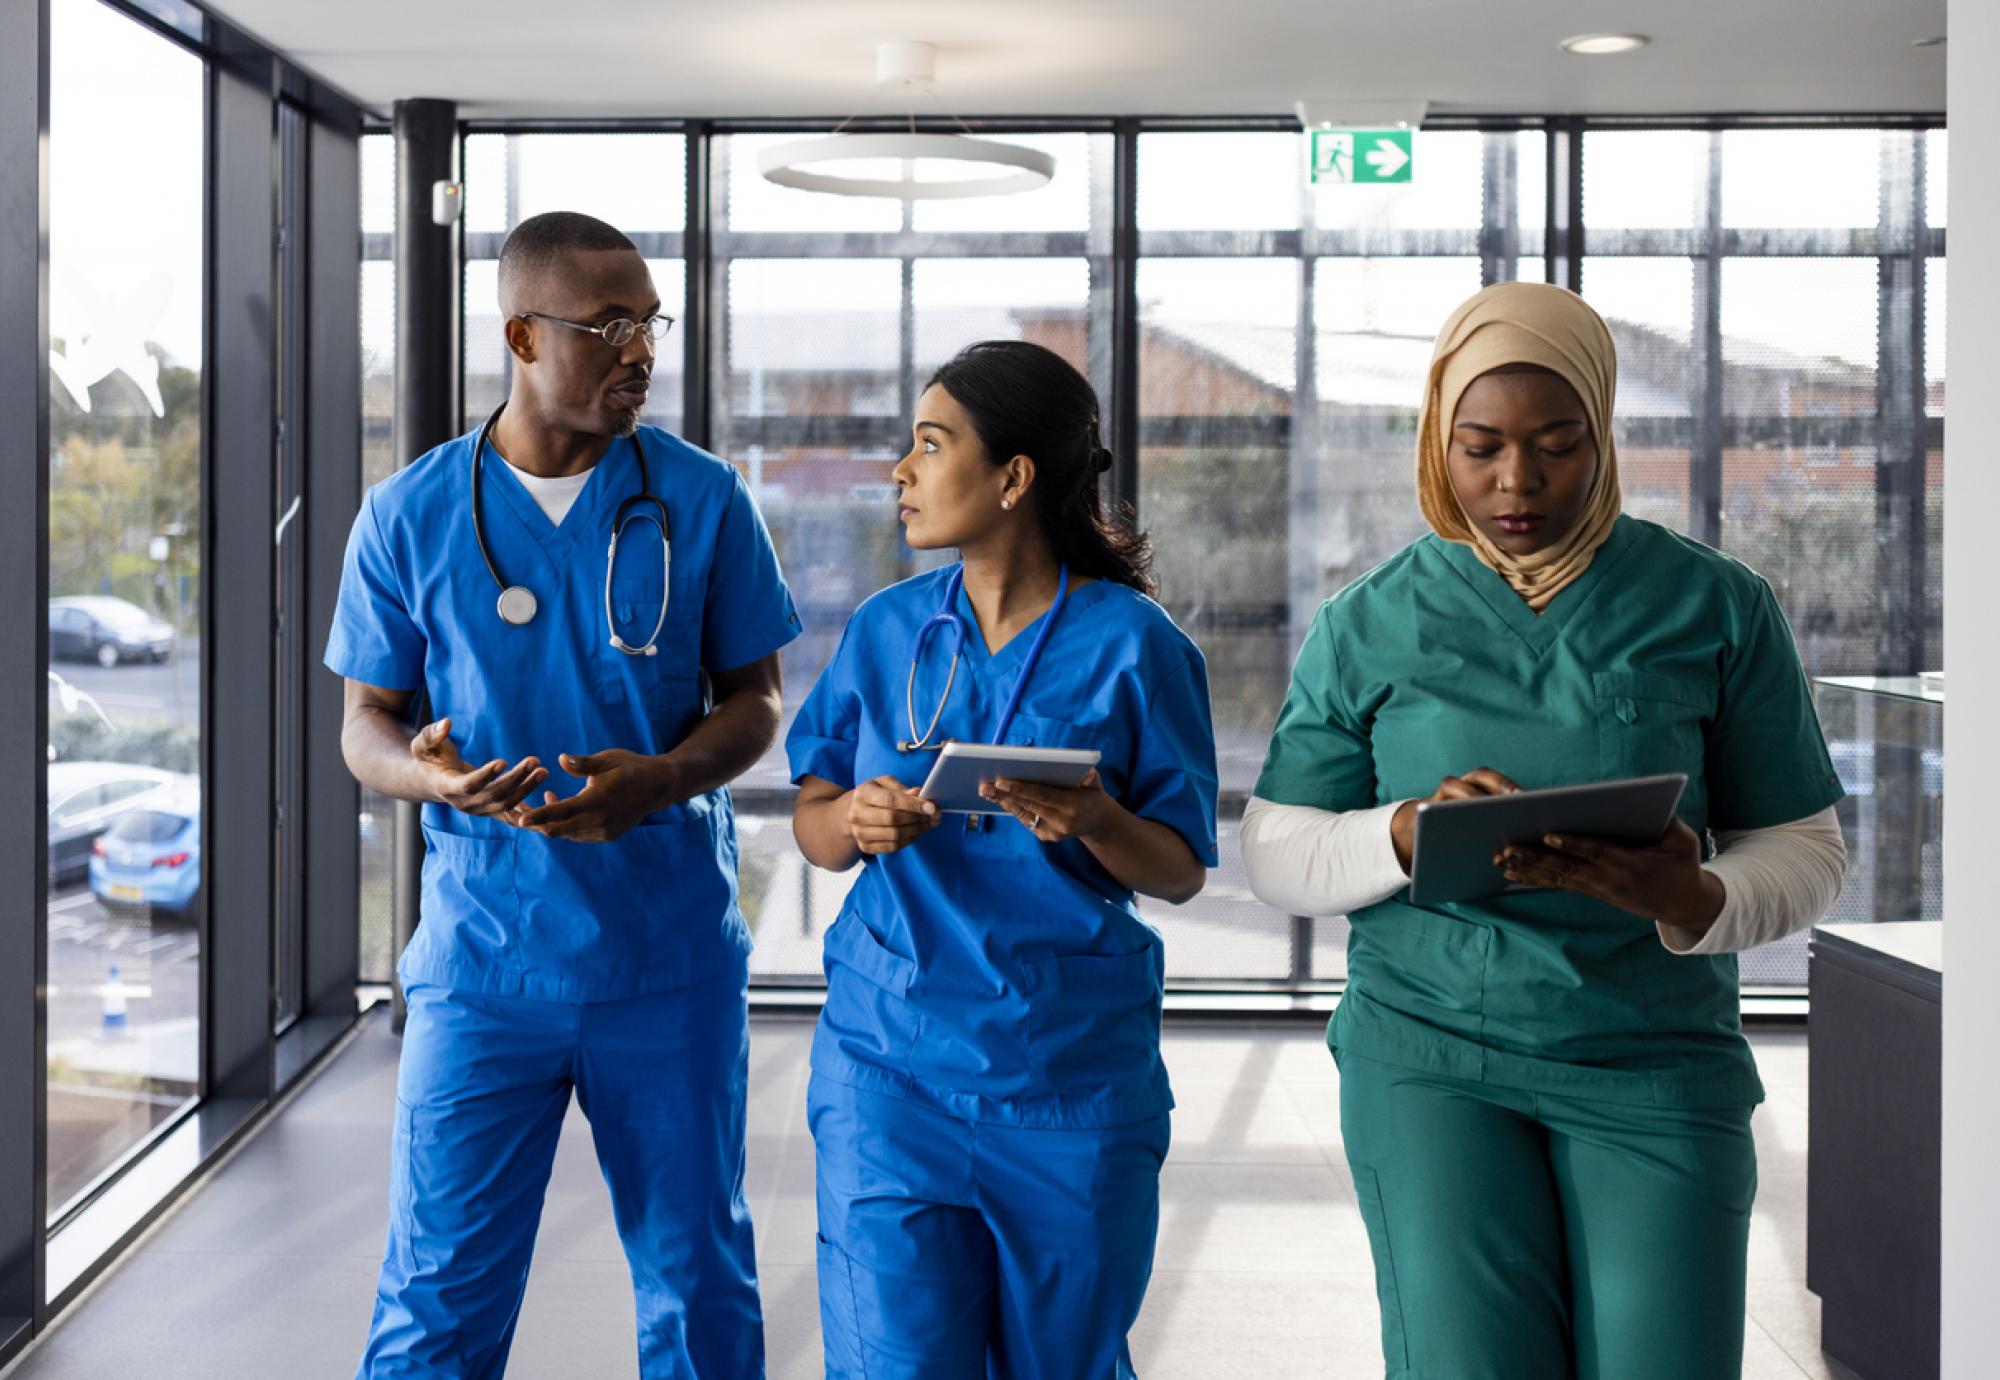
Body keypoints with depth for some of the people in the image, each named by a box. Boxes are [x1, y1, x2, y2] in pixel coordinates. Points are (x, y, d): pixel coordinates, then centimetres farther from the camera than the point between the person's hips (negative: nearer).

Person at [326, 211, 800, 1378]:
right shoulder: (411, 515, -2)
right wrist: (431, 774, -20)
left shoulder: (701, 498, -1)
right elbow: (367, 722, 5)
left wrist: (663, 779, -18)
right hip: (484, 960, 0)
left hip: (673, 957, 1)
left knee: (700, 1282, 13)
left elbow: (756, 699, 4)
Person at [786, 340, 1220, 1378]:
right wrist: (855, 820, -13)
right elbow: (812, 824, 10)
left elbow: (1181, 871, -2)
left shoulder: (1131, 642, -4)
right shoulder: (884, 630, 6)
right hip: (891, 1062, 2)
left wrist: (1091, 820, -23)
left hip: (1074, 1080, -1)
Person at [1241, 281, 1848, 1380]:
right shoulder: (1371, 626, 4)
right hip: (1429, 1051, 0)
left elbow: (1804, 847, 5)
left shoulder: (1715, 609, 4)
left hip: (1655, 1056, 1)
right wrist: (1407, 832, -15)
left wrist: (1694, 899, -18)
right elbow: (1276, 851, 6)